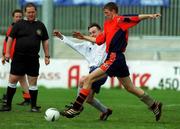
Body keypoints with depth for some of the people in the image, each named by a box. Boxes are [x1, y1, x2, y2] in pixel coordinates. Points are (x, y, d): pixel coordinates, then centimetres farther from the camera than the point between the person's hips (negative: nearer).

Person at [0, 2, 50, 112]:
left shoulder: (40, 26, 8)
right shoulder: (19, 24, 1)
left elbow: (45, 41, 13)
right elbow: (10, 38, 2)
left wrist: (47, 56, 9)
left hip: (33, 58, 1)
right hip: (19, 57, -1)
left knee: (33, 82, 1)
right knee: (13, 80, -2)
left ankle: (34, 106, 8)